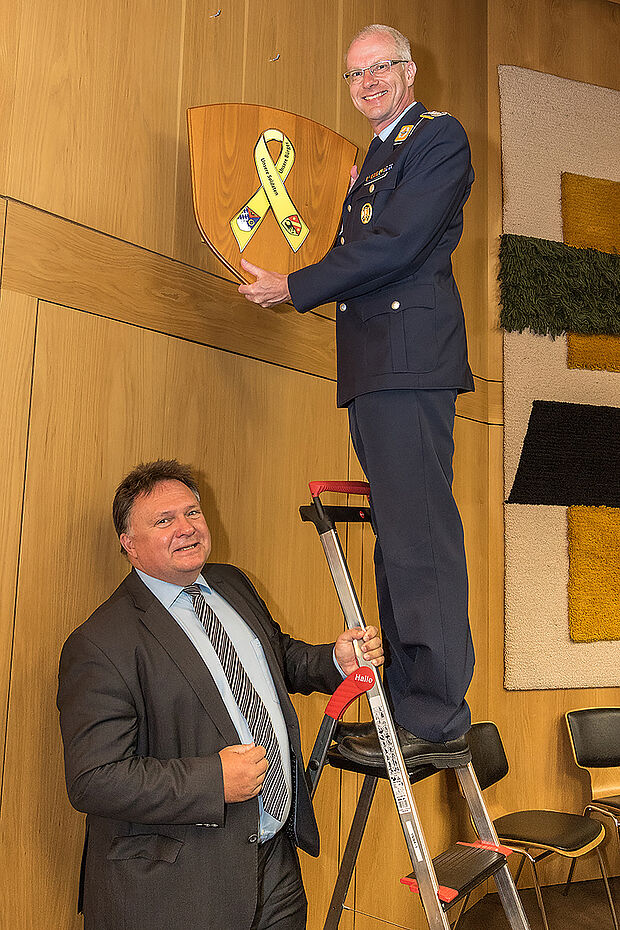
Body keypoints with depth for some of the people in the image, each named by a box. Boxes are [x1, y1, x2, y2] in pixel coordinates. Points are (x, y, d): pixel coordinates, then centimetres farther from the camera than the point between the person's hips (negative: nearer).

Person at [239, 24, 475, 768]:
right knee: (398, 539, 10)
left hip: (409, 357, -9)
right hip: (375, 366, 10)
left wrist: (294, 287, -7)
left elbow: (395, 245, -13)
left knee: (419, 539, -11)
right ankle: (408, 702, 21)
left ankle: (437, 722, -3)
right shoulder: (375, 157, 29)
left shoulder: (438, 136, 1)